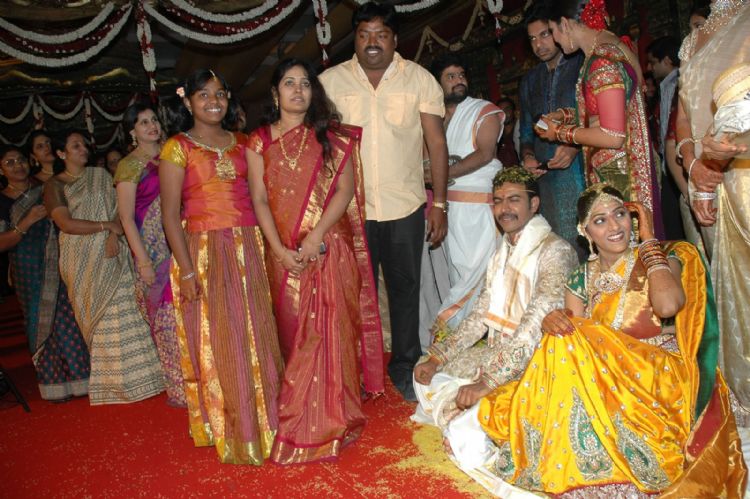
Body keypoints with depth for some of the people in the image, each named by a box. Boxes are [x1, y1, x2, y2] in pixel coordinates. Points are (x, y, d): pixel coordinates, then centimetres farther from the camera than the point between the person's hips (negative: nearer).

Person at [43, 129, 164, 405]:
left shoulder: (101, 175, 12)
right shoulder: (55, 185, 2)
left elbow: (119, 207, 4)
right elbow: (66, 224, -9)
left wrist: (114, 235, -14)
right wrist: (108, 225, -11)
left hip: (113, 254, 2)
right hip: (83, 260, -2)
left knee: (125, 314, 0)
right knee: (100, 319, 1)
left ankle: (133, 375, 9)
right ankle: (112, 380, 12)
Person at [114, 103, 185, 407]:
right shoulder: (129, 166, -1)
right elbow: (126, 217, -5)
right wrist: (143, 261, -12)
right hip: (155, 249, -4)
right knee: (168, 317, -1)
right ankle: (179, 389, 11)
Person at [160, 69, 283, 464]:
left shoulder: (242, 143, 12)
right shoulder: (177, 148, -1)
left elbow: (258, 197, 13)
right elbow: (170, 215, -6)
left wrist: (266, 246, 3)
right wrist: (187, 271, -13)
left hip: (249, 250, 4)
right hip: (204, 252, -4)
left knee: (258, 336, 8)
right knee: (218, 342, 3)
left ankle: (266, 421, 26)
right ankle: (233, 434, 18)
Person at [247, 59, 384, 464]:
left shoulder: (331, 136, 7)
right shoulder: (260, 141, 8)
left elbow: (345, 190, -2)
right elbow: (260, 199, 2)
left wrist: (314, 239, -14)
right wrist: (280, 249, -11)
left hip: (329, 248, -1)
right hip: (285, 255, 1)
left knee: (330, 329, -1)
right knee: (293, 331, 6)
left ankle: (329, 417, 13)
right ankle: (298, 421, 20)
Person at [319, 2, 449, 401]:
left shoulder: (419, 79, 1)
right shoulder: (331, 81, 1)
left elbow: (436, 143, 1)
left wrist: (439, 203, -4)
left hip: (405, 207, 0)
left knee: (405, 289, 10)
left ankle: (404, 367, 29)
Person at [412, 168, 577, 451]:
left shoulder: (554, 251, -17)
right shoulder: (504, 249, 10)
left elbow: (534, 330, -27)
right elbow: (481, 315, 10)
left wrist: (487, 382, -31)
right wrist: (436, 357, 1)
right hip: (497, 353, 9)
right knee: (427, 377, 4)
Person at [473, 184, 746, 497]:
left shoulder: (663, 258, -1)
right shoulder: (582, 278, 9)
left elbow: (668, 305, -25)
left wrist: (649, 240, -11)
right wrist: (552, 321, -21)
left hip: (661, 381, -4)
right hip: (605, 383, 4)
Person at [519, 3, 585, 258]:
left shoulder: (583, 66, 4)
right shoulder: (529, 81, 21)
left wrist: (575, 147, -17)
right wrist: (527, 156, 4)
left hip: (582, 174, -4)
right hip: (546, 179, 5)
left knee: (589, 249, -9)